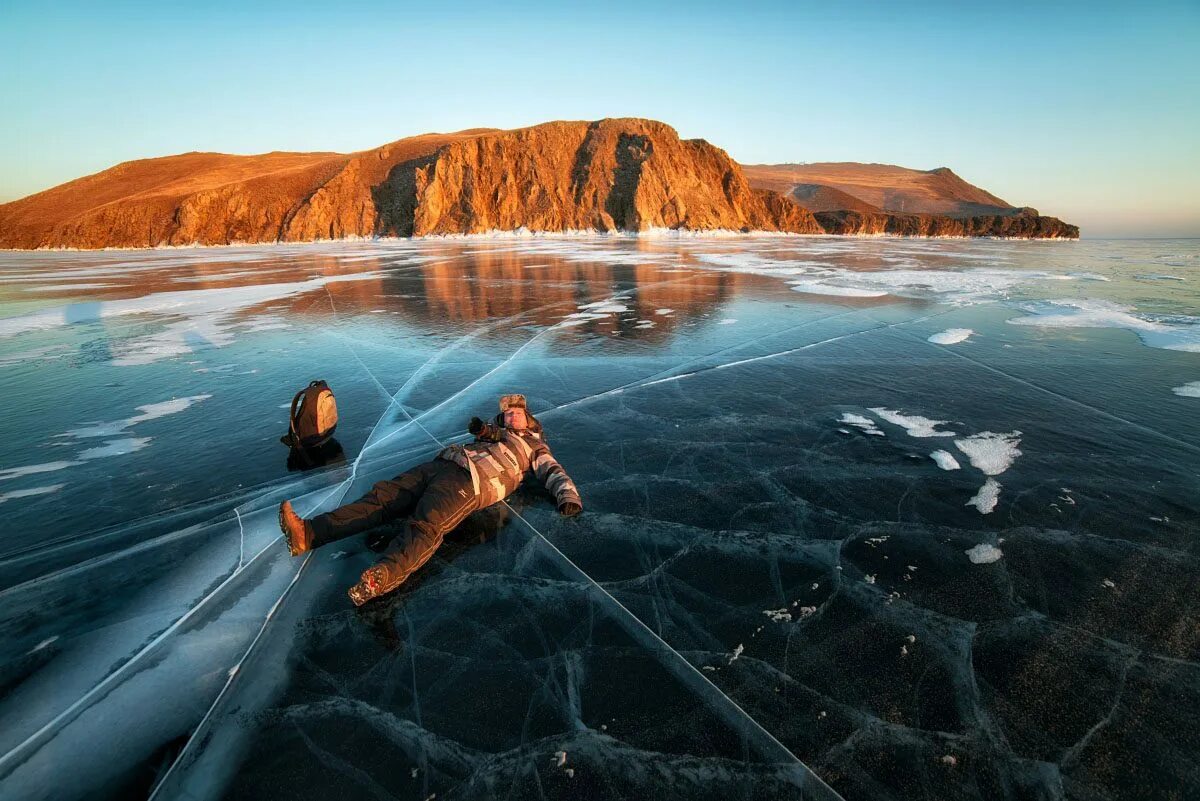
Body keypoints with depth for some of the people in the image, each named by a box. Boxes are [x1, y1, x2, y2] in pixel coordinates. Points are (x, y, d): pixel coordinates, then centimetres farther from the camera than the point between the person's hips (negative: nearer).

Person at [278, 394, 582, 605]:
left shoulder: (534, 446, 23)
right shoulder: (497, 433, 41)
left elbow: (554, 472, 12)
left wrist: (569, 498, -7)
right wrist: (482, 432, 13)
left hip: (468, 482, -7)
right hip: (441, 465, 7)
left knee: (426, 525, -34)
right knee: (383, 496, -11)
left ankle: (383, 576, -60)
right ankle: (308, 533, -20)